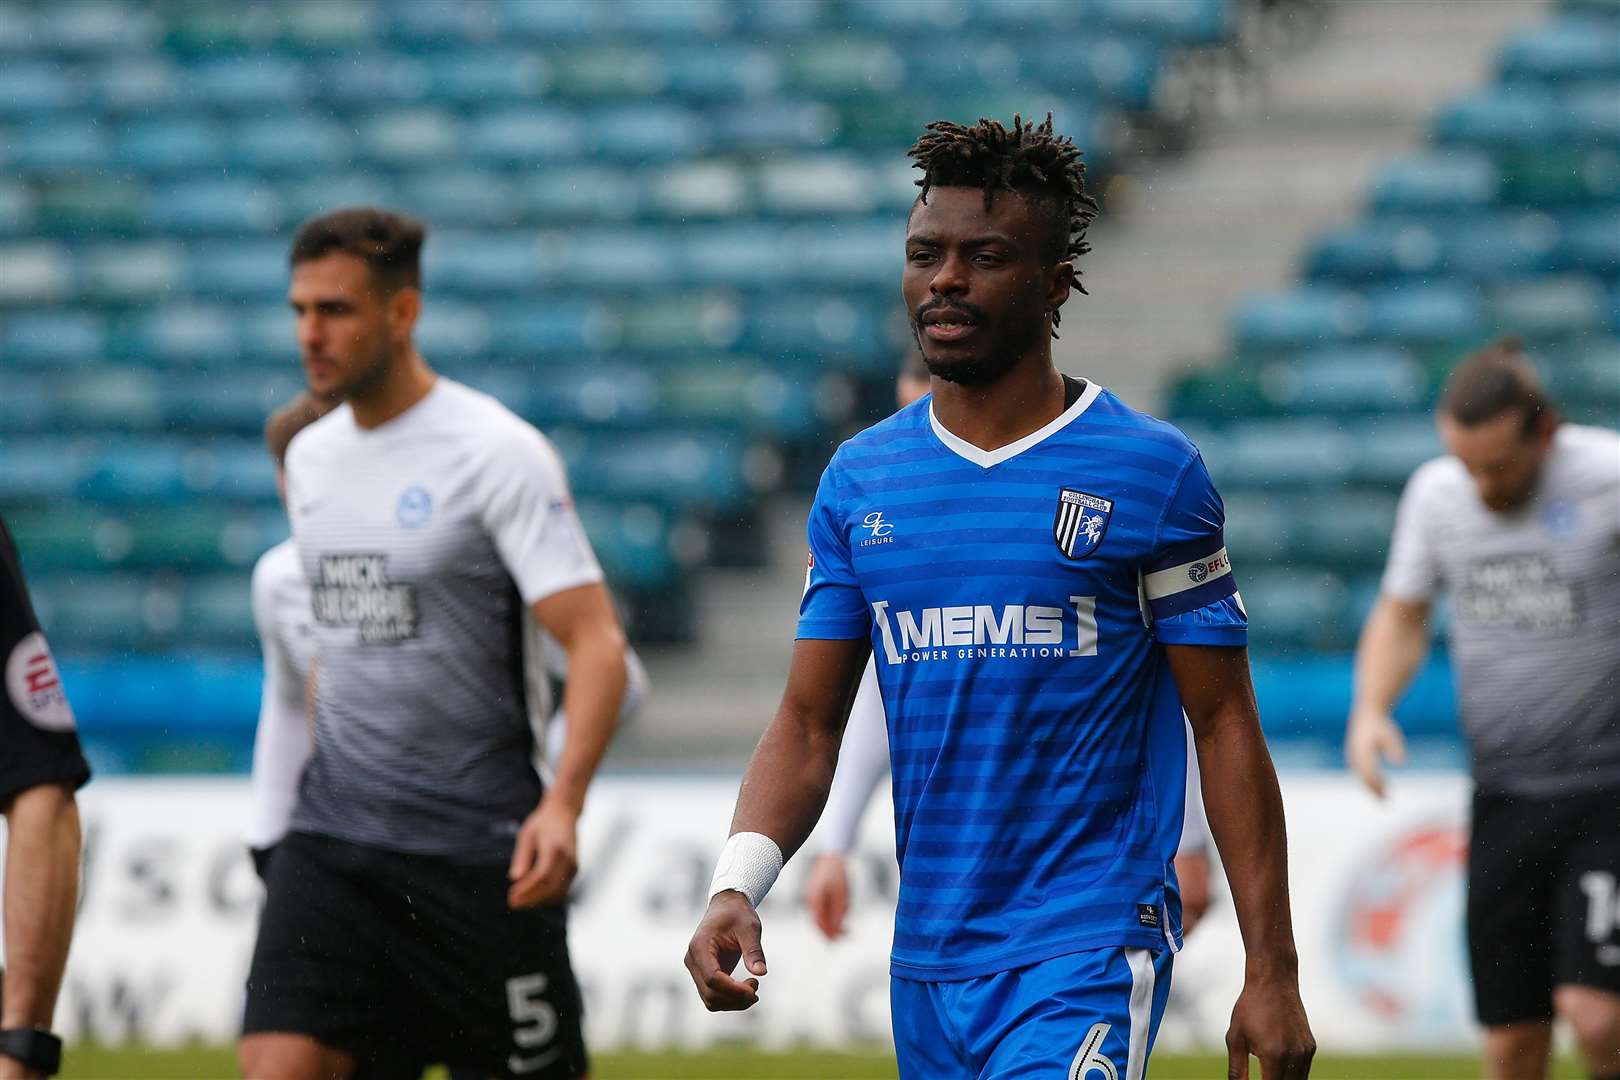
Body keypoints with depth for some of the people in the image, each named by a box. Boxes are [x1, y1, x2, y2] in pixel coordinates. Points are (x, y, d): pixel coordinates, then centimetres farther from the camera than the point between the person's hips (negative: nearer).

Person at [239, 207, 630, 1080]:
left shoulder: (496, 453, -11)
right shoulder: (311, 457, 10)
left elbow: (594, 642, -16)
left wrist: (563, 803, -28)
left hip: (478, 845, -5)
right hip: (332, 835, 5)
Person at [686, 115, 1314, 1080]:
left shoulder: (1149, 472, -3)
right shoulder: (859, 480, 9)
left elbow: (1224, 723, -2)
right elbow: (808, 726, 10)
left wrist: (1272, 971, -6)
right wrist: (738, 886, -9)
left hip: (1093, 953, -5)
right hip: (929, 955, 5)